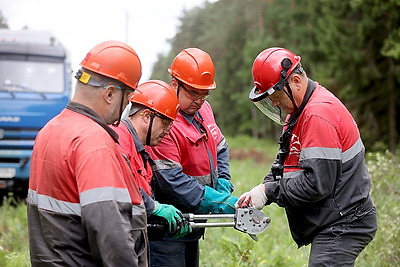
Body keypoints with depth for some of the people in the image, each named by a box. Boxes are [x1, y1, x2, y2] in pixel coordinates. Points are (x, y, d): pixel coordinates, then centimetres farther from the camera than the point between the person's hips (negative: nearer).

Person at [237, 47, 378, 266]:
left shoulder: (319, 114, -19)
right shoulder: (299, 111, 14)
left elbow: (316, 184, -24)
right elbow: (283, 162, 16)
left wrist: (268, 191, -14)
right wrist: (260, 191, -2)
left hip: (342, 227, -10)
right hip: (332, 226, 10)